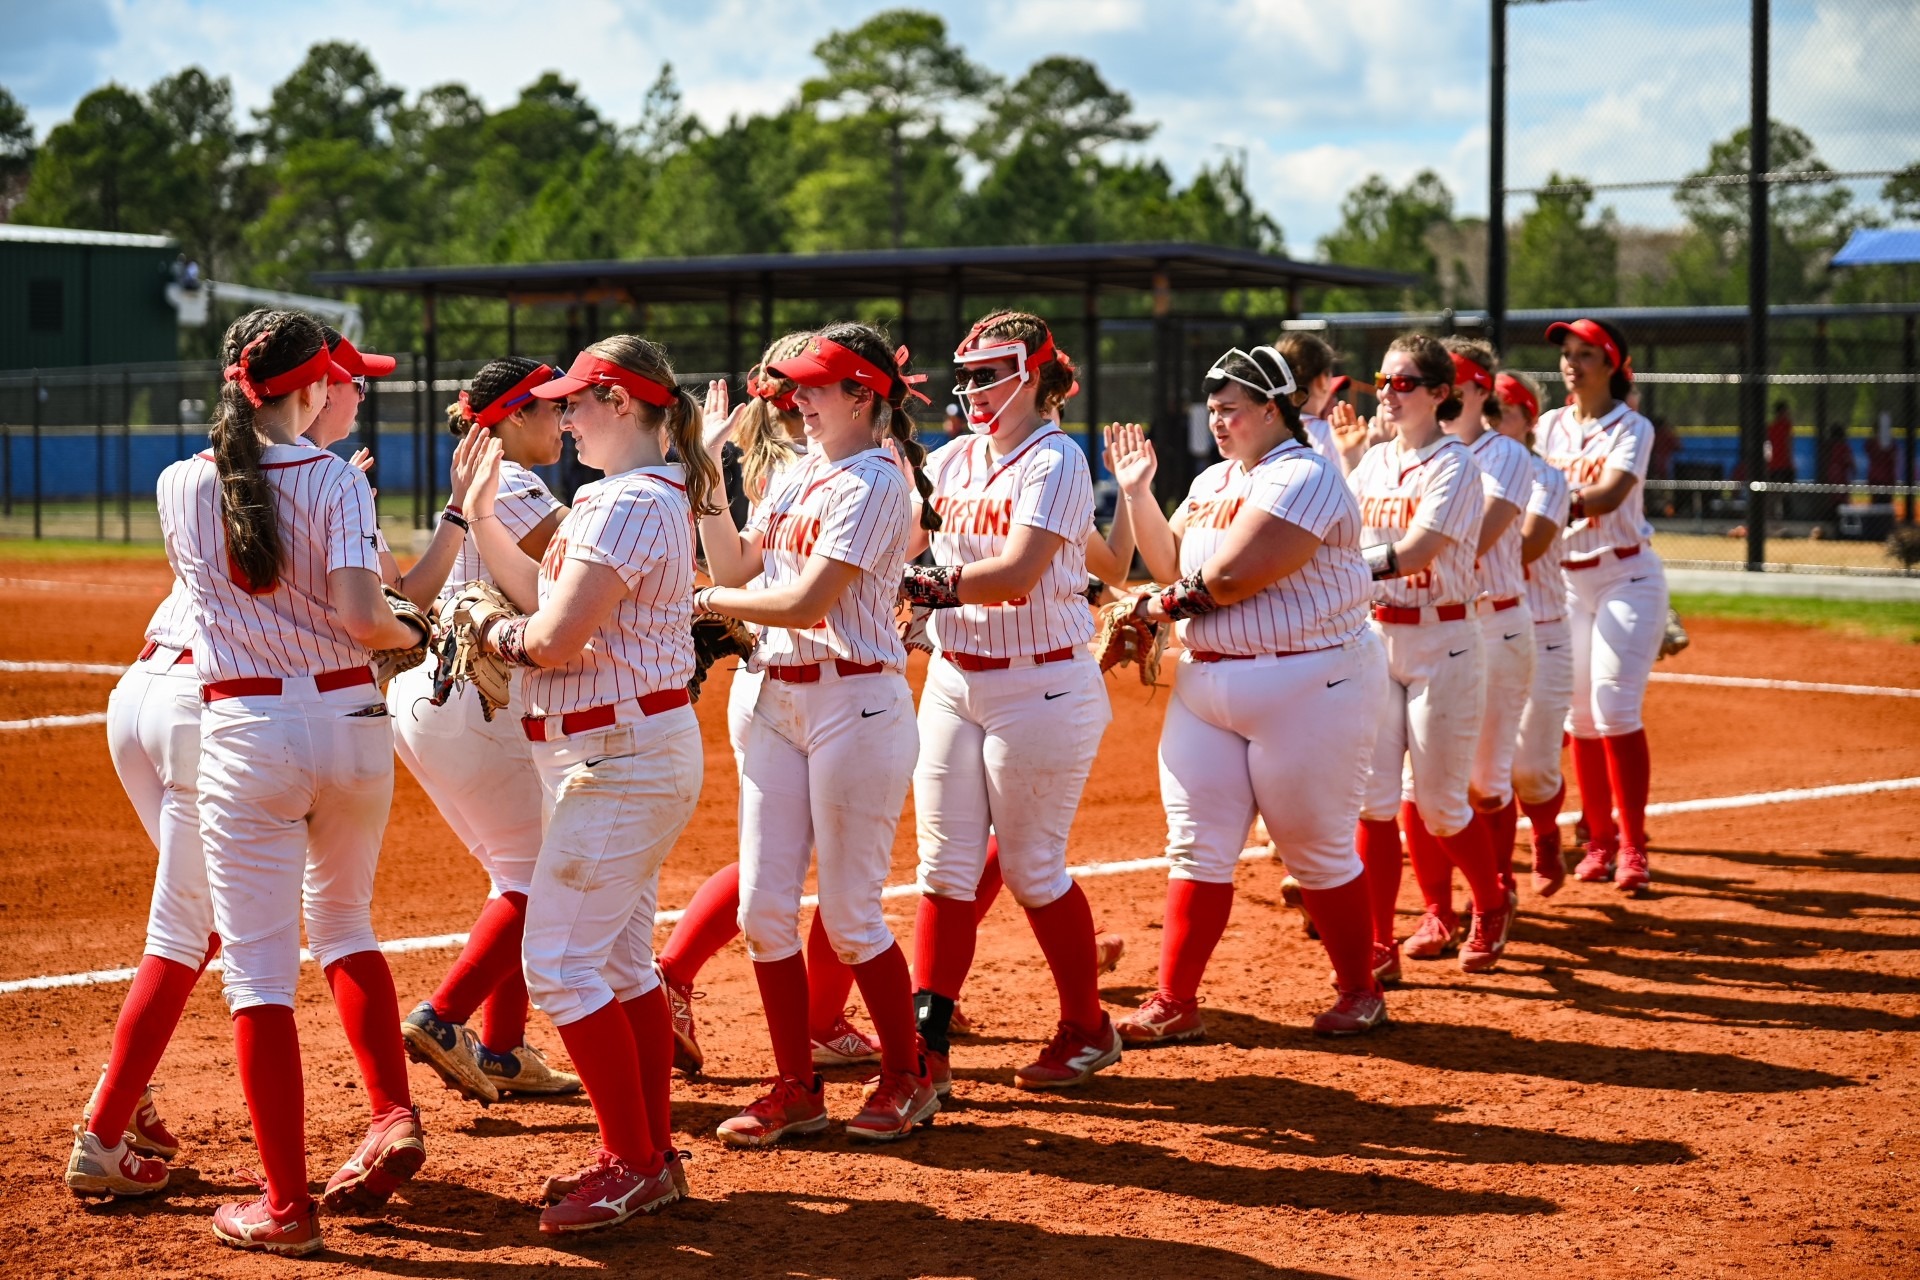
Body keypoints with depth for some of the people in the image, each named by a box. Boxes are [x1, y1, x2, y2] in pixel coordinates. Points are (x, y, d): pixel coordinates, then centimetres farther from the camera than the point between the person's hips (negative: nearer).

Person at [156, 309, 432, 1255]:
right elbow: (358, 614, -17)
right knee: (343, 923, 25)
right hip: (350, 724, 1)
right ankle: (393, 1118, 13)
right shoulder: (336, 481, -4)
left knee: (258, 965, 2)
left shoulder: (181, 486, 1)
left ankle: (285, 1204, 0)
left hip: (245, 733, -1)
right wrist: (412, 636, 5)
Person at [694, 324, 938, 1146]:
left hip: (855, 702, -8)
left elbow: (808, 602, -20)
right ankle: (796, 1089, 15)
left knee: (849, 915, -2)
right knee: (762, 908, 5)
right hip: (777, 701, 8)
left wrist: (706, 601, -8)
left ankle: (907, 1081, 16)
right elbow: (735, 565, 9)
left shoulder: (874, 483, -13)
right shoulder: (797, 475, 14)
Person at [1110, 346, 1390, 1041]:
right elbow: (1171, 564, 14)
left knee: (1317, 851, 2)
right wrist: (1137, 492, 6)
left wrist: (1163, 606, -5)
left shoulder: (1302, 476, -14)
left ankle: (1361, 991, 18)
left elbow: (1230, 575, -21)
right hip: (1207, 684, 8)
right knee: (1196, 846, 4)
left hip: (1306, 688, -8)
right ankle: (1174, 1003, 7)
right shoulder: (1213, 481, 15)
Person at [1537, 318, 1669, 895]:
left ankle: (1633, 847, -7)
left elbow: (1609, 495, -23)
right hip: (1565, 581, 5)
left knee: (1616, 711, -12)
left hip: (1626, 577, -5)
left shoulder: (1631, 428, -6)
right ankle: (1599, 840, 14)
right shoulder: (1548, 427, 9)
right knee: (1579, 713, 4)